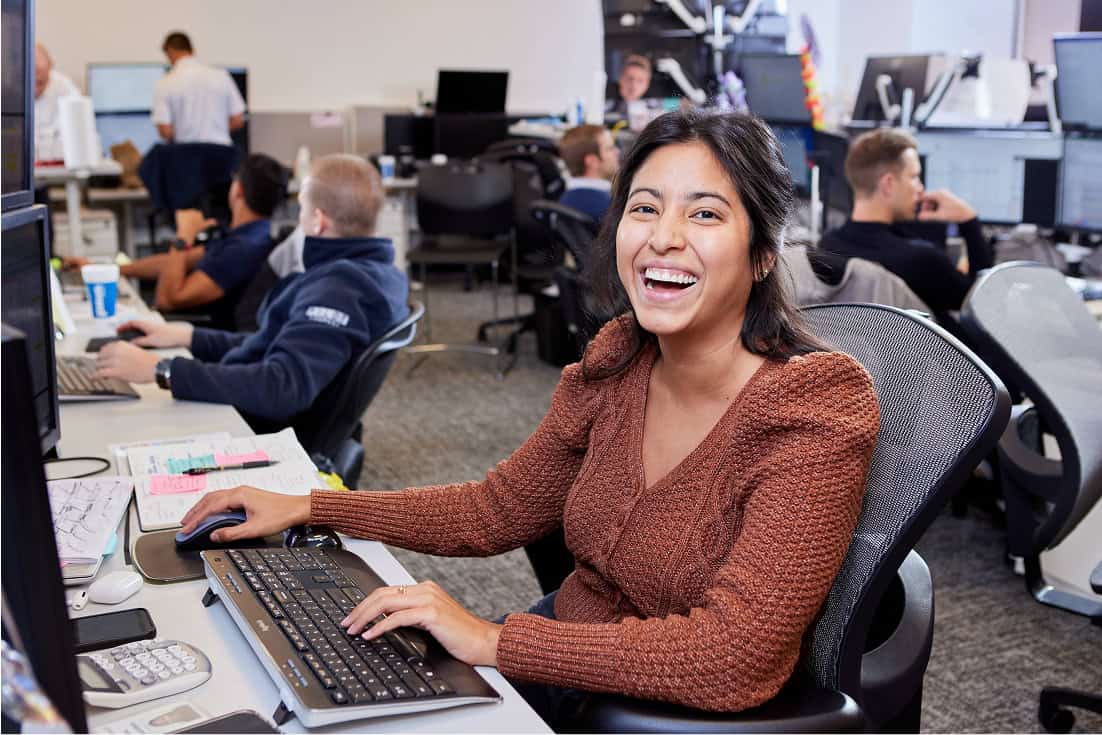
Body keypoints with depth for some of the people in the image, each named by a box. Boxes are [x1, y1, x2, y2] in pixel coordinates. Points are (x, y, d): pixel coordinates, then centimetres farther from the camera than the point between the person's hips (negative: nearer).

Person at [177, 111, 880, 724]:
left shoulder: (816, 412, -23)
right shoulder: (617, 361, -2)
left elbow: (734, 658, -28)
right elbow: (496, 511, 8)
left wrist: (492, 639, -27)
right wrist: (307, 509, 2)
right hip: (567, 655, 6)